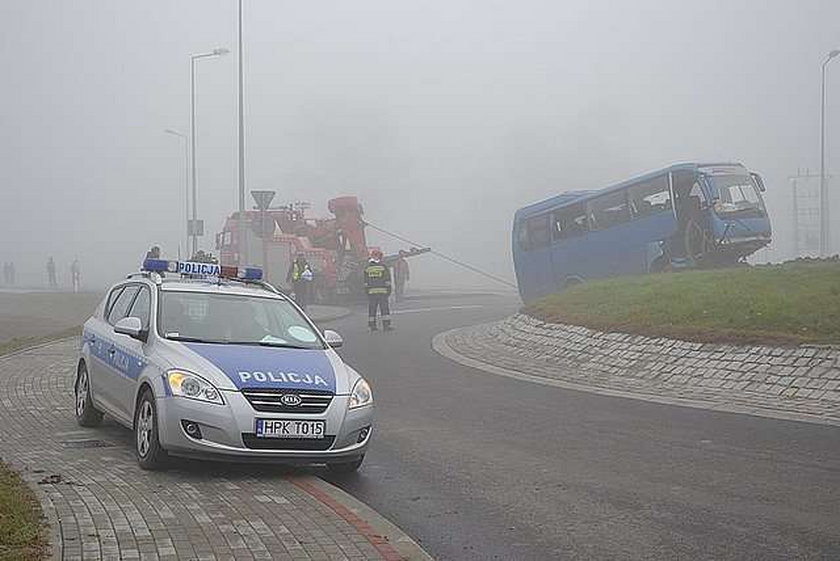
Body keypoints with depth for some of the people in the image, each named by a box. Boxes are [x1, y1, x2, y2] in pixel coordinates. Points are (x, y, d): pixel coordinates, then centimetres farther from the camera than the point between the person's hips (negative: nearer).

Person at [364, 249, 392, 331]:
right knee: (384, 309, 0)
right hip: (382, 292, -3)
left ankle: (372, 326, 6)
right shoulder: (383, 267, -5)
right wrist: (389, 290, 3)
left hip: (371, 292, 3)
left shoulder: (367, 268, 4)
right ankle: (386, 325, -4)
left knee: (372, 309, 7)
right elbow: (387, 281, -5)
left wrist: (366, 290, 13)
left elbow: (366, 282, 6)